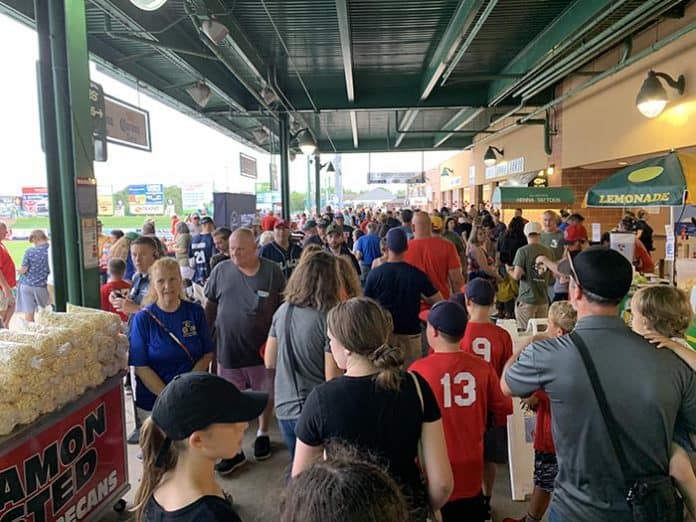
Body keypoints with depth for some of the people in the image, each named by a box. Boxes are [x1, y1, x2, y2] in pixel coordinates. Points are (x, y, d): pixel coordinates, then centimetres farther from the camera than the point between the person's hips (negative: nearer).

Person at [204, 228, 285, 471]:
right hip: (228, 349, 1)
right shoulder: (221, 271, -2)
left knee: (266, 396, 17)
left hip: (263, 348, -1)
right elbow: (210, 307, 7)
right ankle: (234, 450, 27)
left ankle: (263, 434, 43)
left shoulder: (272, 271, -7)